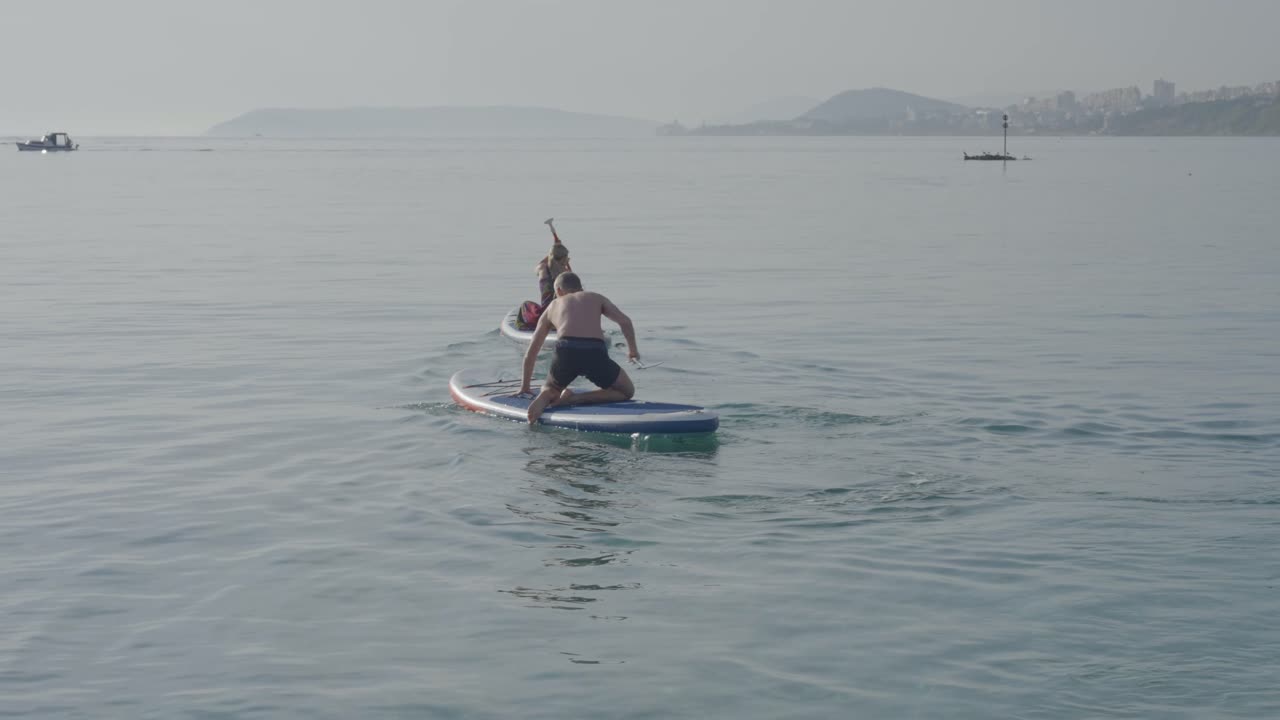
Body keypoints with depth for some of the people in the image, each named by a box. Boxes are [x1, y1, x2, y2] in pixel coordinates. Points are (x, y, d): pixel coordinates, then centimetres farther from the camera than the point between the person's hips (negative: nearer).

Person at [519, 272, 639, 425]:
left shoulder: (552, 306, 32)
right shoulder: (596, 298, 30)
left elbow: (531, 353, 35)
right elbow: (625, 321, 13)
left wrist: (525, 387, 46)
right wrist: (632, 350, 31)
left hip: (565, 352, 1)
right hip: (596, 353, -1)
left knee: (551, 389, 32)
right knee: (627, 391, 22)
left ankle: (545, 398, -8)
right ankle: (576, 398, -2)